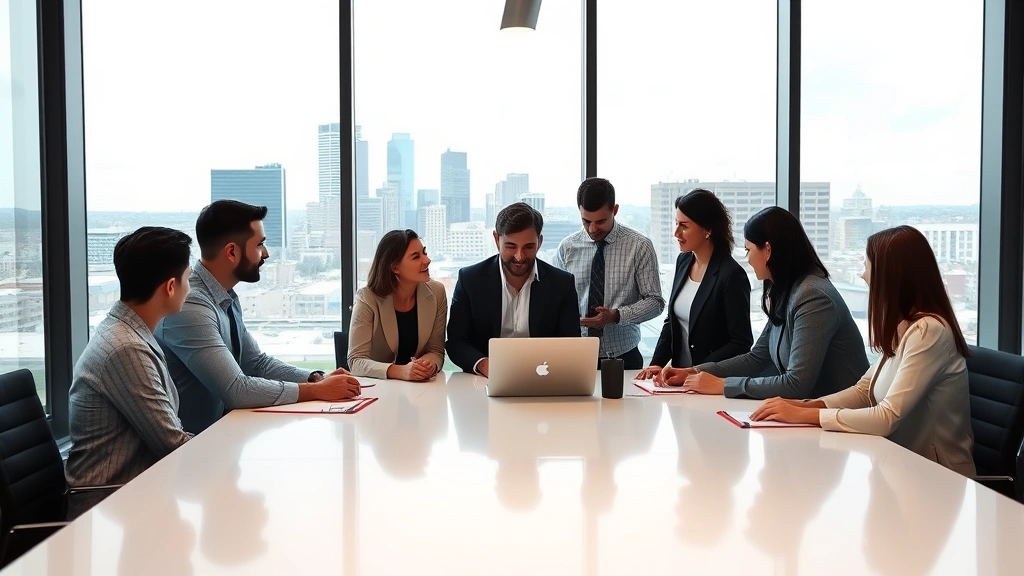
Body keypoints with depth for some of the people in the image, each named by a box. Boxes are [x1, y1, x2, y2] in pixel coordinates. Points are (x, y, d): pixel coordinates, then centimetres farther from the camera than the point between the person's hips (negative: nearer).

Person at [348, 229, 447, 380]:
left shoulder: (436, 293, -3)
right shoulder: (368, 299, -11)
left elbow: (436, 350, 3)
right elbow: (356, 361, -15)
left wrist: (429, 365, -20)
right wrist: (400, 371, -30)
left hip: (419, 387, 3)